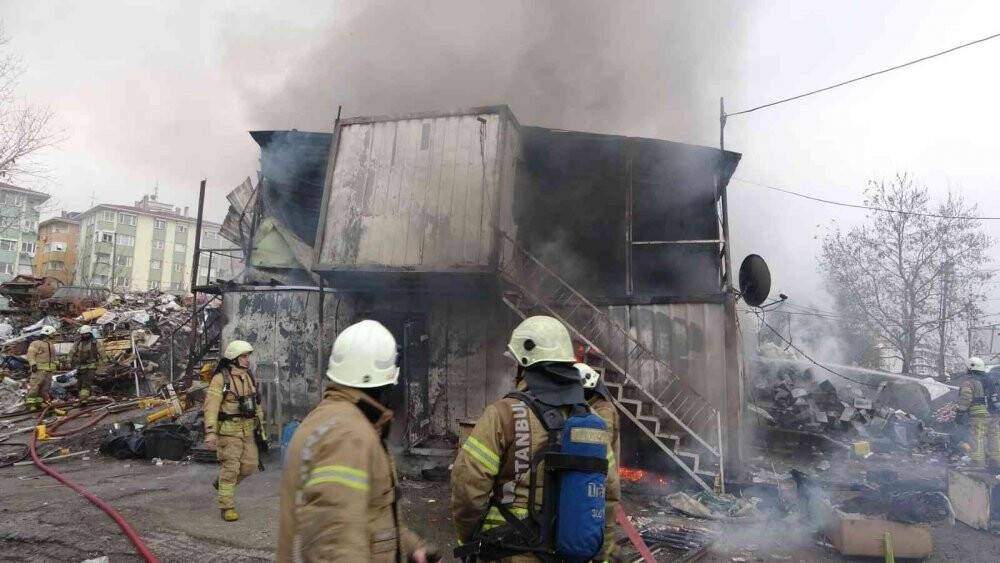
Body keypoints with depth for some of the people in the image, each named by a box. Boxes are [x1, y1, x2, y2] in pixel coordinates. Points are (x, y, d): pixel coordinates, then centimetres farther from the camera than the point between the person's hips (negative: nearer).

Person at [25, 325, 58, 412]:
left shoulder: (50, 345, 24)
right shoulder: (36, 344, -2)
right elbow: (31, 354, -12)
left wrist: (57, 364, 19)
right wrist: (33, 364, -22)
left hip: (49, 371, 8)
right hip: (39, 370, -8)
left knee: (45, 388, 6)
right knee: (35, 386, -11)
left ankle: (39, 403, 11)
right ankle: (29, 403, -10)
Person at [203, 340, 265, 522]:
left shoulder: (249, 377, 9)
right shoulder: (220, 379, -12)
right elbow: (211, 406, -18)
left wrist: (260, 425, 17)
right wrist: (210, 432, -26)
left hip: (248, 429, 6)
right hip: (229, 429, -6)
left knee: (249, 465, 8)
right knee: (230, 468, -1)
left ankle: (223, 484, 35)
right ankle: (227, 507, 13)